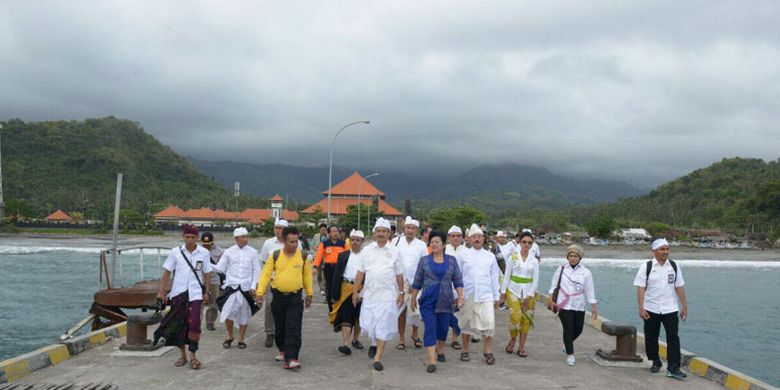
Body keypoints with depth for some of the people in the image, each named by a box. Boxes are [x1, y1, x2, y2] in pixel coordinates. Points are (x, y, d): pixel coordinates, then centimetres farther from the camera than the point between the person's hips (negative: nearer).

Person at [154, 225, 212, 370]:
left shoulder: (204, 253, 0)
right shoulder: (176, 252, 0)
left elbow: (207, 274, 5)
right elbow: (167, 272, 1)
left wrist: (207, 292, 1)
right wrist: (161, 291, -3)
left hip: (195, 294, -1)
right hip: (178, 293, 1)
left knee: (194, 324, -8)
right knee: (179, 324, 8)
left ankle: (193, 356, 3)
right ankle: (182, 355, 23)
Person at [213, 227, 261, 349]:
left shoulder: (253, 252, 2)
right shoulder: (229, 252, 2)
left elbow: (256, 270, 3)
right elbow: (221, 268, 1)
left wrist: (253, 286, -4)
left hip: (246, 287, 0)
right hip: (232, 286, 0)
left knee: (244, 313, 6)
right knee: (228, 312, -7)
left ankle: (241, 339, 21)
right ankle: (229, 336, 17)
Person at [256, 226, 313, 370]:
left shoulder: (303, 256, -2)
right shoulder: (275, 255, -4)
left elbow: (307, 275, 8)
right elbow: (266, 274, -4)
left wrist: (309, 293, 12)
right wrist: (260, 292, -12)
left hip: (295, 297, -1)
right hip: (278, 296, 1)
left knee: (294, 329, -10)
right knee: (280, 327, 16)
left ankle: (291, 358, -11)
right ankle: (283, 350, 38)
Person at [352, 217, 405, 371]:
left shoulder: (394, 251, 2)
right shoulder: (367, 250, 5)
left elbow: (399, 275, 5)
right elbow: (360, 272, 6)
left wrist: (401, 293, 3)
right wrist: (356, 291, 3)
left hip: (387, 295, -1)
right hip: (369, 293, 2)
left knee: (383, 326, -2)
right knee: (367, 324, 5)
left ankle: (378, 357, 5)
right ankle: (374, 343, 36)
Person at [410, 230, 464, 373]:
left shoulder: (451, 260, 4)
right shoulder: (424, 260, 3)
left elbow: (458, 280, 3)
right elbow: (417, 282, 7)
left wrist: (460, 296, -6)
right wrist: (413, 298, 7)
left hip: (445, 301, 1)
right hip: (428, 302, -1)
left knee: (443, 328, 11)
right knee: (430, 328, -8)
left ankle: (440, 350, 38)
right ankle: (432, 361, -8)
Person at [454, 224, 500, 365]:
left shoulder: (490, 256, 7)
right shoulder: (464, 255, 3)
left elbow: (494, 277, 10)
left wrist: (496, 296, 10)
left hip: (486, 295, 0)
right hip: (467, 295, 0)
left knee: (489, 322, -10)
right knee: (467, 324, 9)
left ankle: (488, 351, 4)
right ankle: (465, 351, 23)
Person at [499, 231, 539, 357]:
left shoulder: (534, 260, 3)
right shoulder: (513, 257, 0)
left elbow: (535, 281, 3)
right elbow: (506, 275, 2)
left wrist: (529, 296, -5)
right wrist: (503, 293, -1)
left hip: (529, 293, 2)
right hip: (513, 291, -2)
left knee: (526, 320, 2)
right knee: (515, 317, -13)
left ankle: (521, 347, 13)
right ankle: (512, 340, 13)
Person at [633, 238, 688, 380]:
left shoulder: (674, 266, 4)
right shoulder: (646, 267, -4)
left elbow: (679, 287, 8)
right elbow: (641, 288, -8)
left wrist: (684, 306, 5)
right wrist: (641, 308, -15)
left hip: (670, 309, 1)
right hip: (651, 309, -1)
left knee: (673, 337, -6)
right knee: (651, 337, 9)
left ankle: (673, 368, -3)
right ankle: (656, 362, 28)